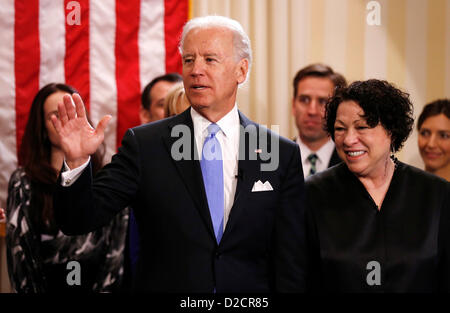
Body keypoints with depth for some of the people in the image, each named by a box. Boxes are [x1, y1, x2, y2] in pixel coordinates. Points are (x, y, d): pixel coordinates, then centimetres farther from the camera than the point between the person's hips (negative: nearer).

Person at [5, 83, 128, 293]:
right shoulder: (23, 183, 4)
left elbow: (116, 251, 7)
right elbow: (19, 251, 1)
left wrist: (105, 289, -4)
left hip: (98, 286, 2)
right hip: (49, 285, -1)